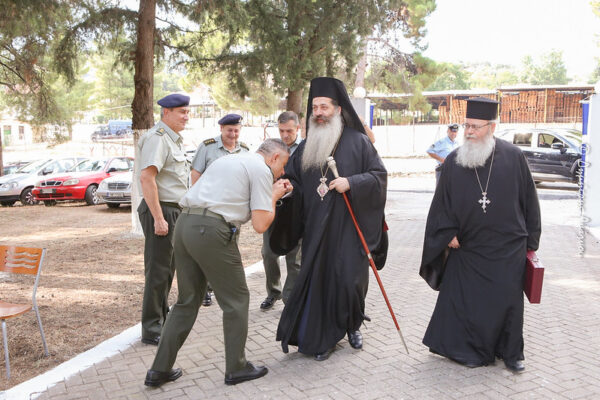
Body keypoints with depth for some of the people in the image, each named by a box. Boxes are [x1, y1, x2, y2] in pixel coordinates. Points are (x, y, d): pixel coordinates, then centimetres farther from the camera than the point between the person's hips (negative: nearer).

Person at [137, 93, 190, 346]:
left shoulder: (174, 139, 18)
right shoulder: (157, 138, -14)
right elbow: (146, 177, -23)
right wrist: (158, 218, -26)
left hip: (173, 210, 10)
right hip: (160, 211, -10)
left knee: (168, 268, 18)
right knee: (158, 270, -5)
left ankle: (162, 318, 32)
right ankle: (151, 330, 5)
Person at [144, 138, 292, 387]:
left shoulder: (228, 160, 26)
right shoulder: (262, 170, 0)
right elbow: (260, 224, -5)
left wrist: (271, 192, 29)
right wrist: (274, 197, 12)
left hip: (185, 224, 8)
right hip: (212, 230, -8)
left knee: (187, 300, 17)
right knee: (236, 300, 8)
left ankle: (160, 370, 21)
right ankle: (236, 368, 19)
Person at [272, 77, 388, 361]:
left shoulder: (357, 141, 1)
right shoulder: (307, 146, 13)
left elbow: (379, 175, -2)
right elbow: (292, 178, 13)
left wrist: (351, 183, -17)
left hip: (348, 226, -3)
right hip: (315, 228, 3)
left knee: (349, 279, 0)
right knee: (317, 279, 2)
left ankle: (352, 326, 28)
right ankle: (323, 338, 17)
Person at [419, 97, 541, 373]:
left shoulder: (513, 157, -5)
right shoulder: (454, 161, -2)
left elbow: (529, 199, 2)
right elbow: (442, 202, 3)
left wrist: (531, 241, 4)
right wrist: (448, 233, -5)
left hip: (508, 247, -1)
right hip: (468, 247, 1)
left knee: (508, 301, 8)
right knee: (469, 301, 7)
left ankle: (511, 352, 28)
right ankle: (474, 350, 26)